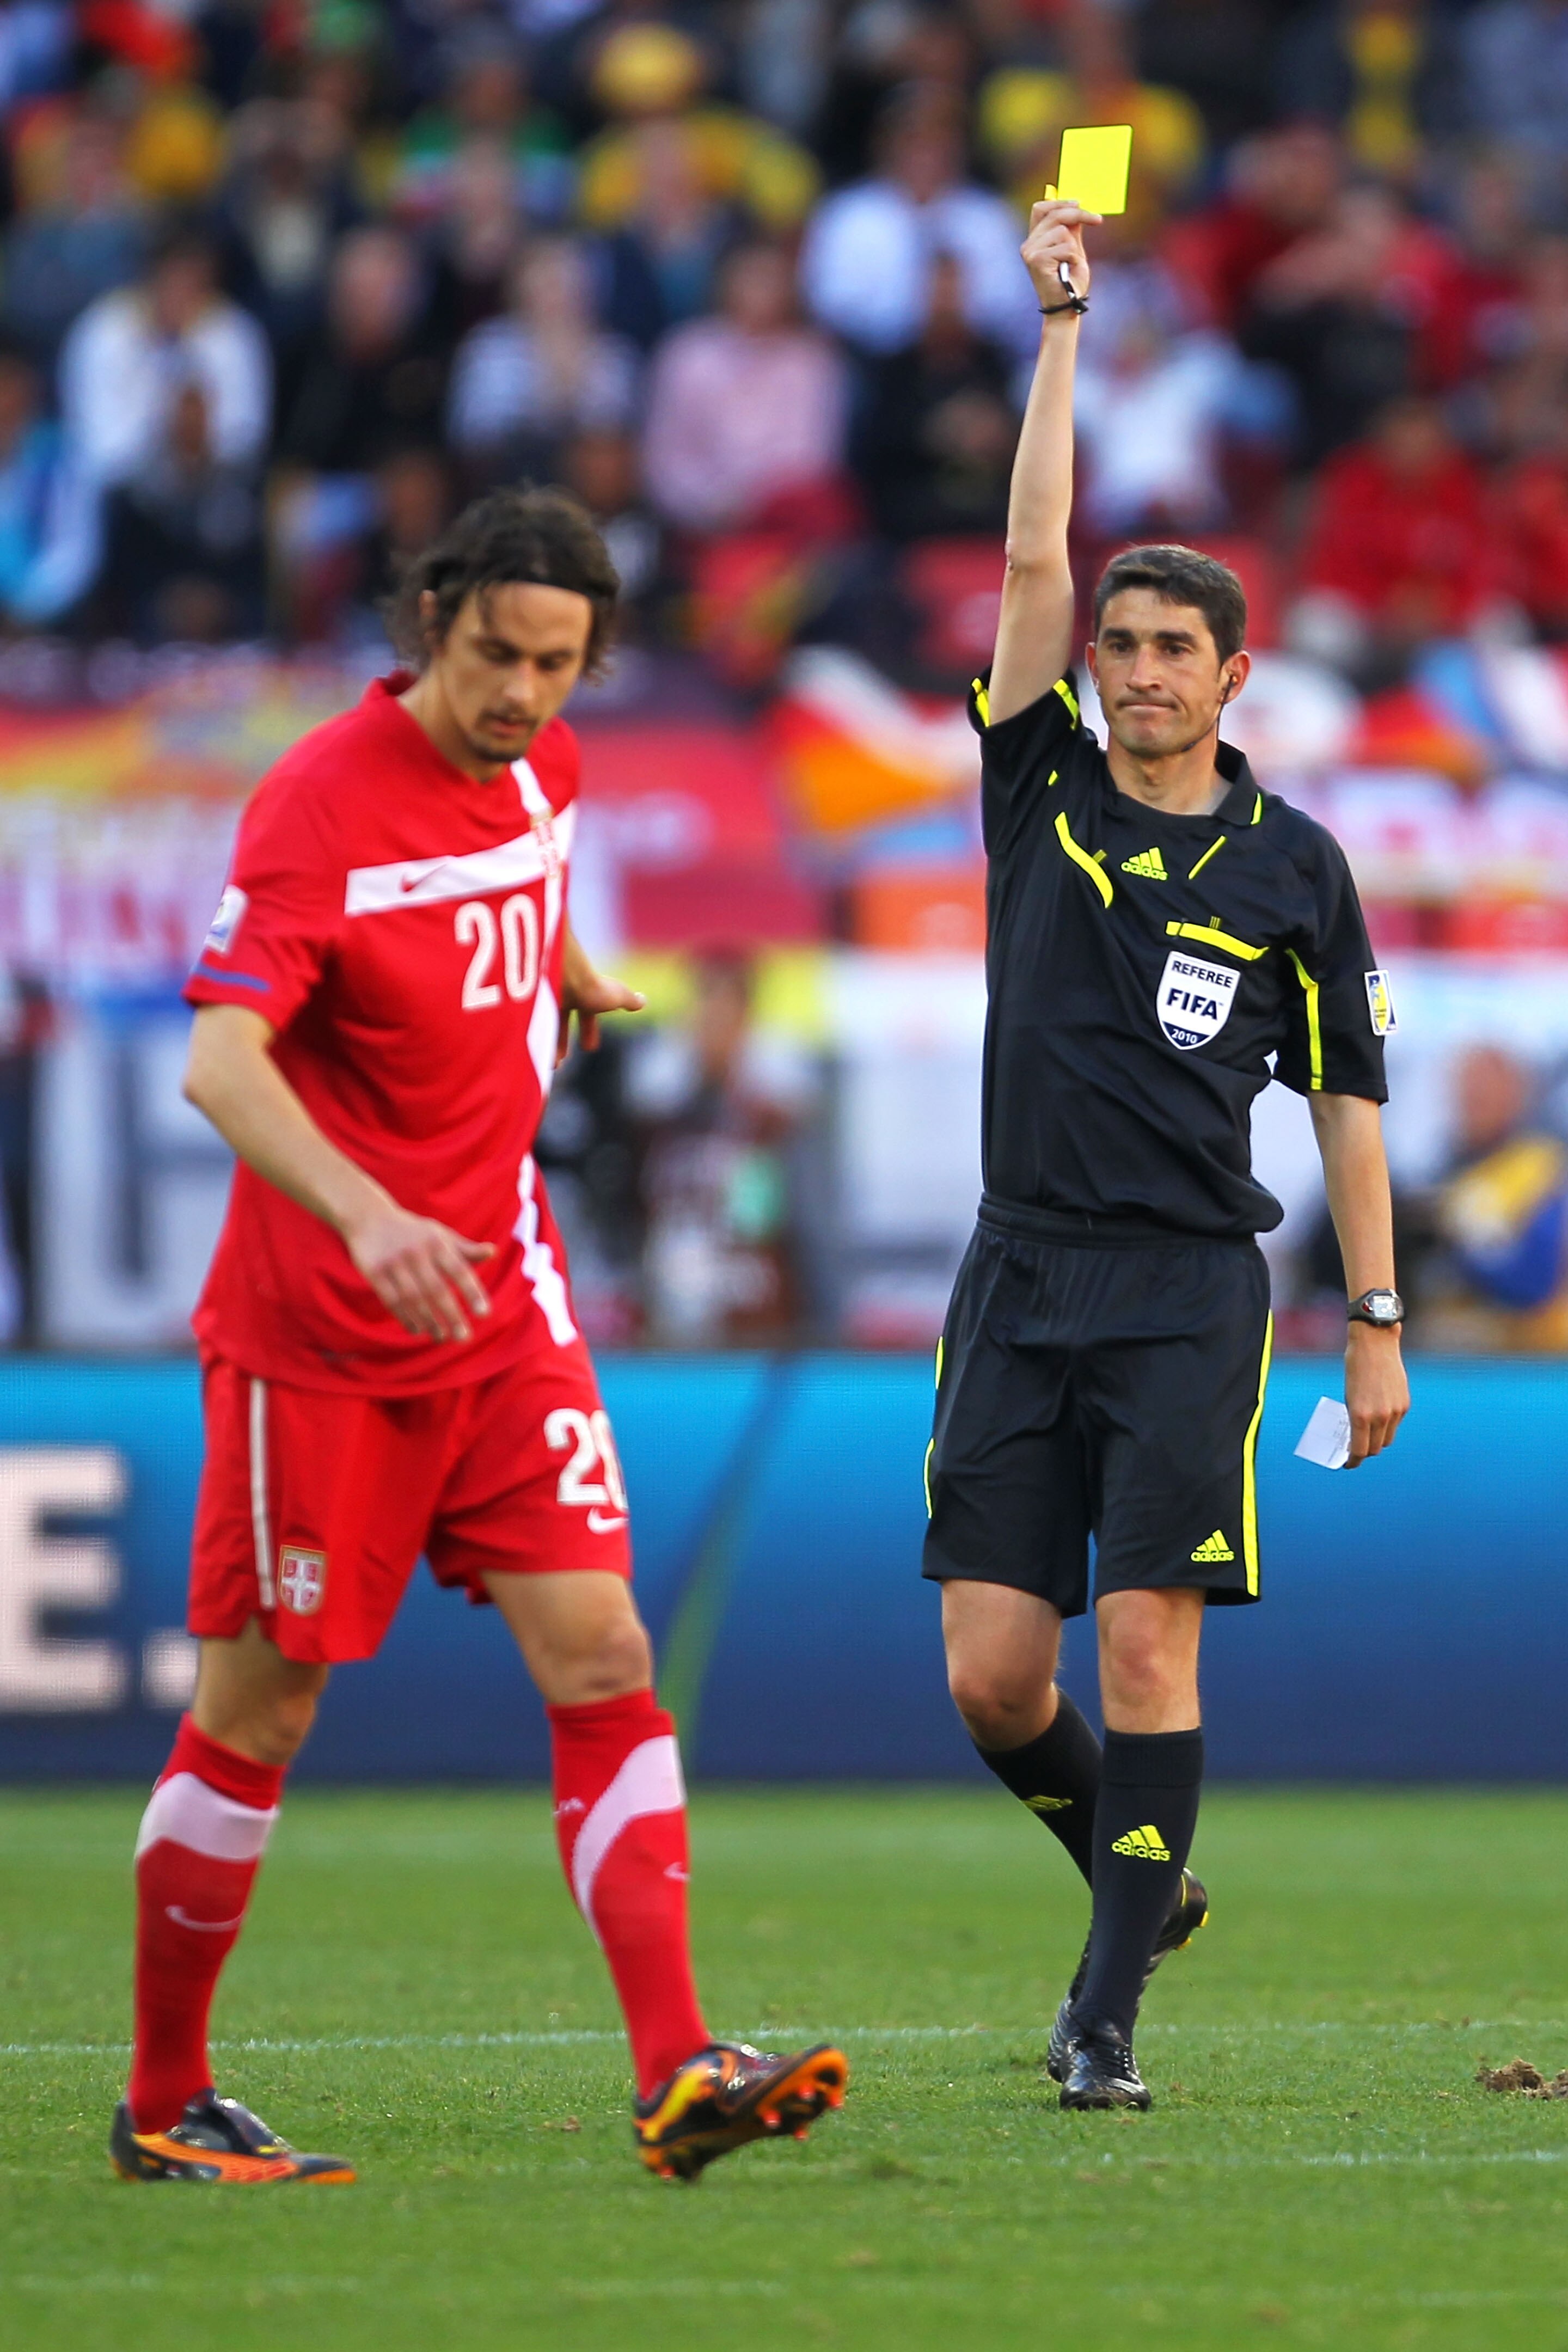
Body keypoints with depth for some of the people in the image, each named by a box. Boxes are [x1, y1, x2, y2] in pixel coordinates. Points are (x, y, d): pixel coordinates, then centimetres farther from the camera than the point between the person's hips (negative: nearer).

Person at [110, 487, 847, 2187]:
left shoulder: (539, 770, 4)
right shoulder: (317, 807, -18)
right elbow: (220, 1060, -30)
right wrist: (363, 1215, -44)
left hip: (502, 1305, 6)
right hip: (317, 1330, -6)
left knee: (601, 1659, -7)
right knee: (260, 1709, 2)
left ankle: (676, 2076, -14)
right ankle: (163, 2105, 17)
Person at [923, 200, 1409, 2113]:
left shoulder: (1291, 865, 4)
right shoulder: (1043, 795, 7)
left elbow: (1347, 1095, 8)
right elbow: (1032, 561, 0)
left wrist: (1375, 1321, 4)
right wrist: (1061, 327, -2)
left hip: (1189, 1289, -2)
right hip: (1020, 1280, 2)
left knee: (1145, 1643, -12)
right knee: (991, 1677, -1)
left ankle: (1108, 2011, -7)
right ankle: (1144, 1880, 26)